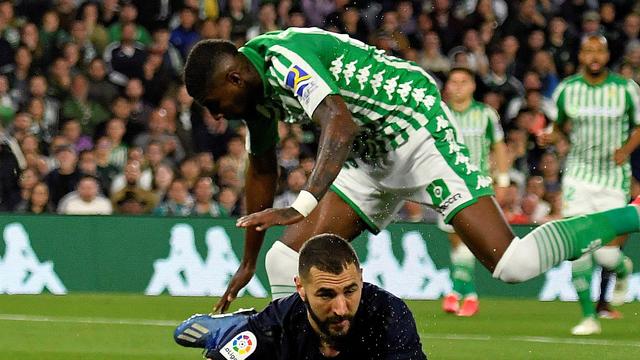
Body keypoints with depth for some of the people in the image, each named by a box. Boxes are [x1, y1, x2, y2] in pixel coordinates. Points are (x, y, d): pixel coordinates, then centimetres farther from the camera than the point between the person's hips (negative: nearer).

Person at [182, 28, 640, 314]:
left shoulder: (284, 58, -21)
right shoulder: (258, 89, 8)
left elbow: (340, 126, -37)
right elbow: (262, 169, 23)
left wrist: (302, 207, -45)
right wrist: (249, 261, 29)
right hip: (374, 161, 10)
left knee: (513, 264, -19)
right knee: (286, 261, -2)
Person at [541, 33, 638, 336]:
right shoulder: (566, 89, 1)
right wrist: (552, 136, -6)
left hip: (614, 177, -1)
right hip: (579, 174, 1)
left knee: (606, 255, -8)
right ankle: (588, 316, 2)